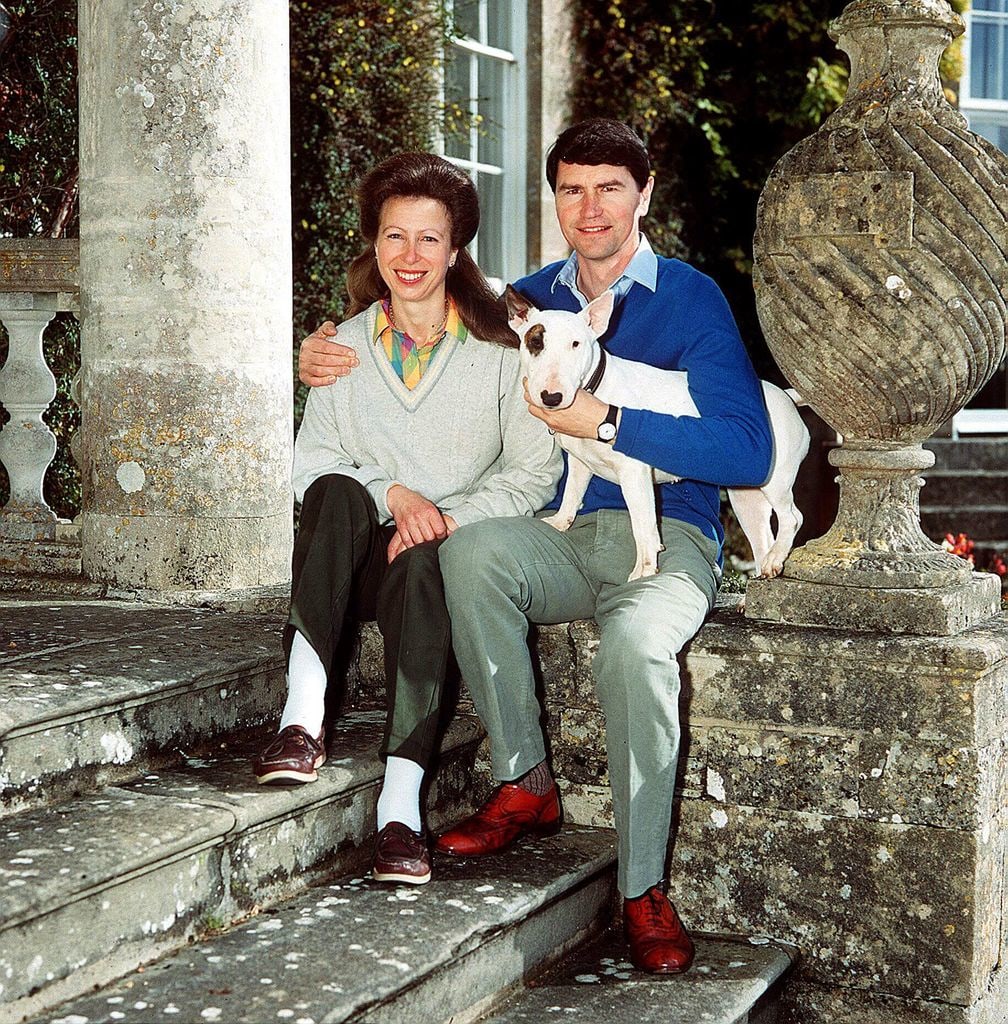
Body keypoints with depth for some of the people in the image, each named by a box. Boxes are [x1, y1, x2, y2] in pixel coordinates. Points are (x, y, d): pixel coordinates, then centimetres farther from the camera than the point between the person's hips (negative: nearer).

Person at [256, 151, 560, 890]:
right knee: (336, 492, -31)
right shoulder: (344, 347, 12)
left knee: (420, 564, -37)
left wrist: (452, 519, -15)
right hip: (360, 559, 2)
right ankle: (303, 720, -40)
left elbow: (535, 472, 1)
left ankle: (402, 802, -44)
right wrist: (392, 494, -14)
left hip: (454, 551, -2)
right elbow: (309, 461, 4)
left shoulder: (499, 350, 5)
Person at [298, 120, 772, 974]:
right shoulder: (533, 299, 14)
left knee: (635, 642, -37)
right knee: (473, 549, -31)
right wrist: (331, 361, 4)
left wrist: (607, 422, -16)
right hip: (562, 539, 4)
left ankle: (643, 889, -21)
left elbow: (748, 452, -11)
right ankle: (524, 785, -16)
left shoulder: (690, 299, 0)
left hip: (667, 537, -3)